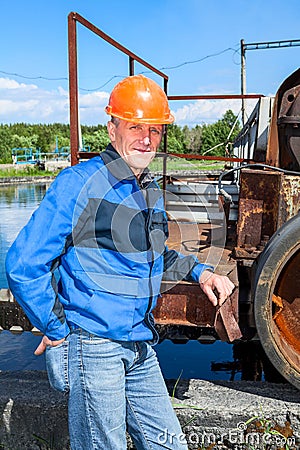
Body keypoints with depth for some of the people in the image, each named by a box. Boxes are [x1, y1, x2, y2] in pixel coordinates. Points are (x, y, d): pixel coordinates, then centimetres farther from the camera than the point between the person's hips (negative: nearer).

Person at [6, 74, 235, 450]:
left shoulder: (151, 191, 10)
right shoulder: (79, 183, -15)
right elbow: (22, 265, -15)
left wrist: (199, 272, 10)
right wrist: (55, 330, -10)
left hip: (139, 347, 7)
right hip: (91, 347, -7)